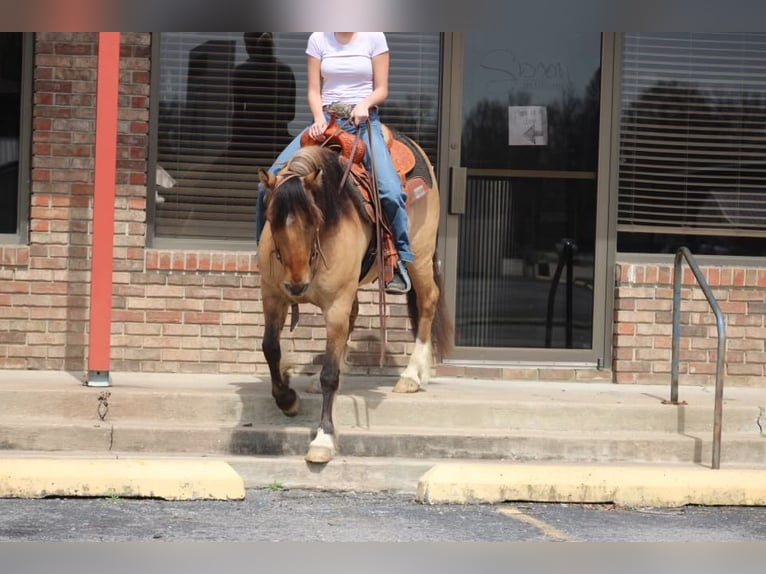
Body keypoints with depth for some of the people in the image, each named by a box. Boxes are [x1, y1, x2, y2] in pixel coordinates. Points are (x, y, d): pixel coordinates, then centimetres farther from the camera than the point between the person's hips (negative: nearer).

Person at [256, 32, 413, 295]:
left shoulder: (374, 38, 4)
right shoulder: (318, 39, 7)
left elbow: (381, 90, 5)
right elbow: (314, 91, 6)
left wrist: (364, 103, -17)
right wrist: (319, 119, -13)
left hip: (364, 121, -2)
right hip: (326, 120, 2)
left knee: (391, 191, -26)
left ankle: (401, 260, -12)